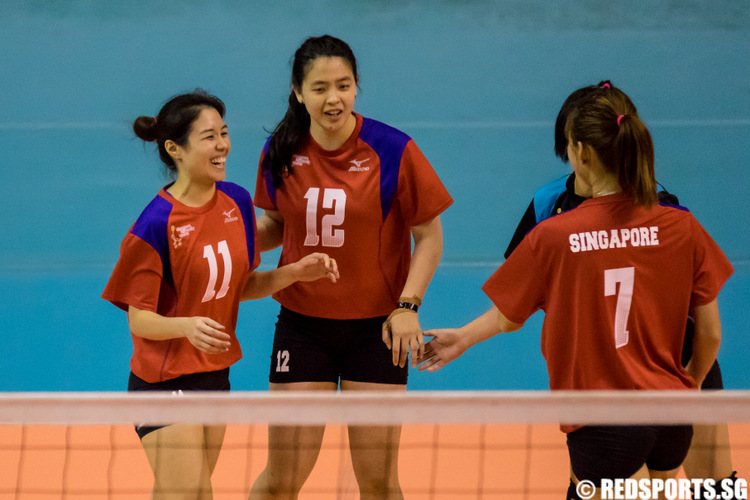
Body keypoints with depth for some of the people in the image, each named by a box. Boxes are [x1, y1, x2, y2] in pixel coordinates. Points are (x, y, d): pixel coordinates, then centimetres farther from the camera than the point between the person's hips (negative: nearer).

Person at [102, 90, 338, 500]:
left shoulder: (237, 201, 1)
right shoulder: (156, 224, -19)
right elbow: (139, 319, -17)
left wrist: (295, 271, -1)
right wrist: (188, 326, -35)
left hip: (214, 375, 7)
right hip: (164, 384, -7)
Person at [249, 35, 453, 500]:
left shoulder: (393, 151, -11)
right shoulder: (281, 152, -3)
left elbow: (430, 236, -3)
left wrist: (408, 305, -14)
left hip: (377, 327, -2)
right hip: (302, 325, 2)